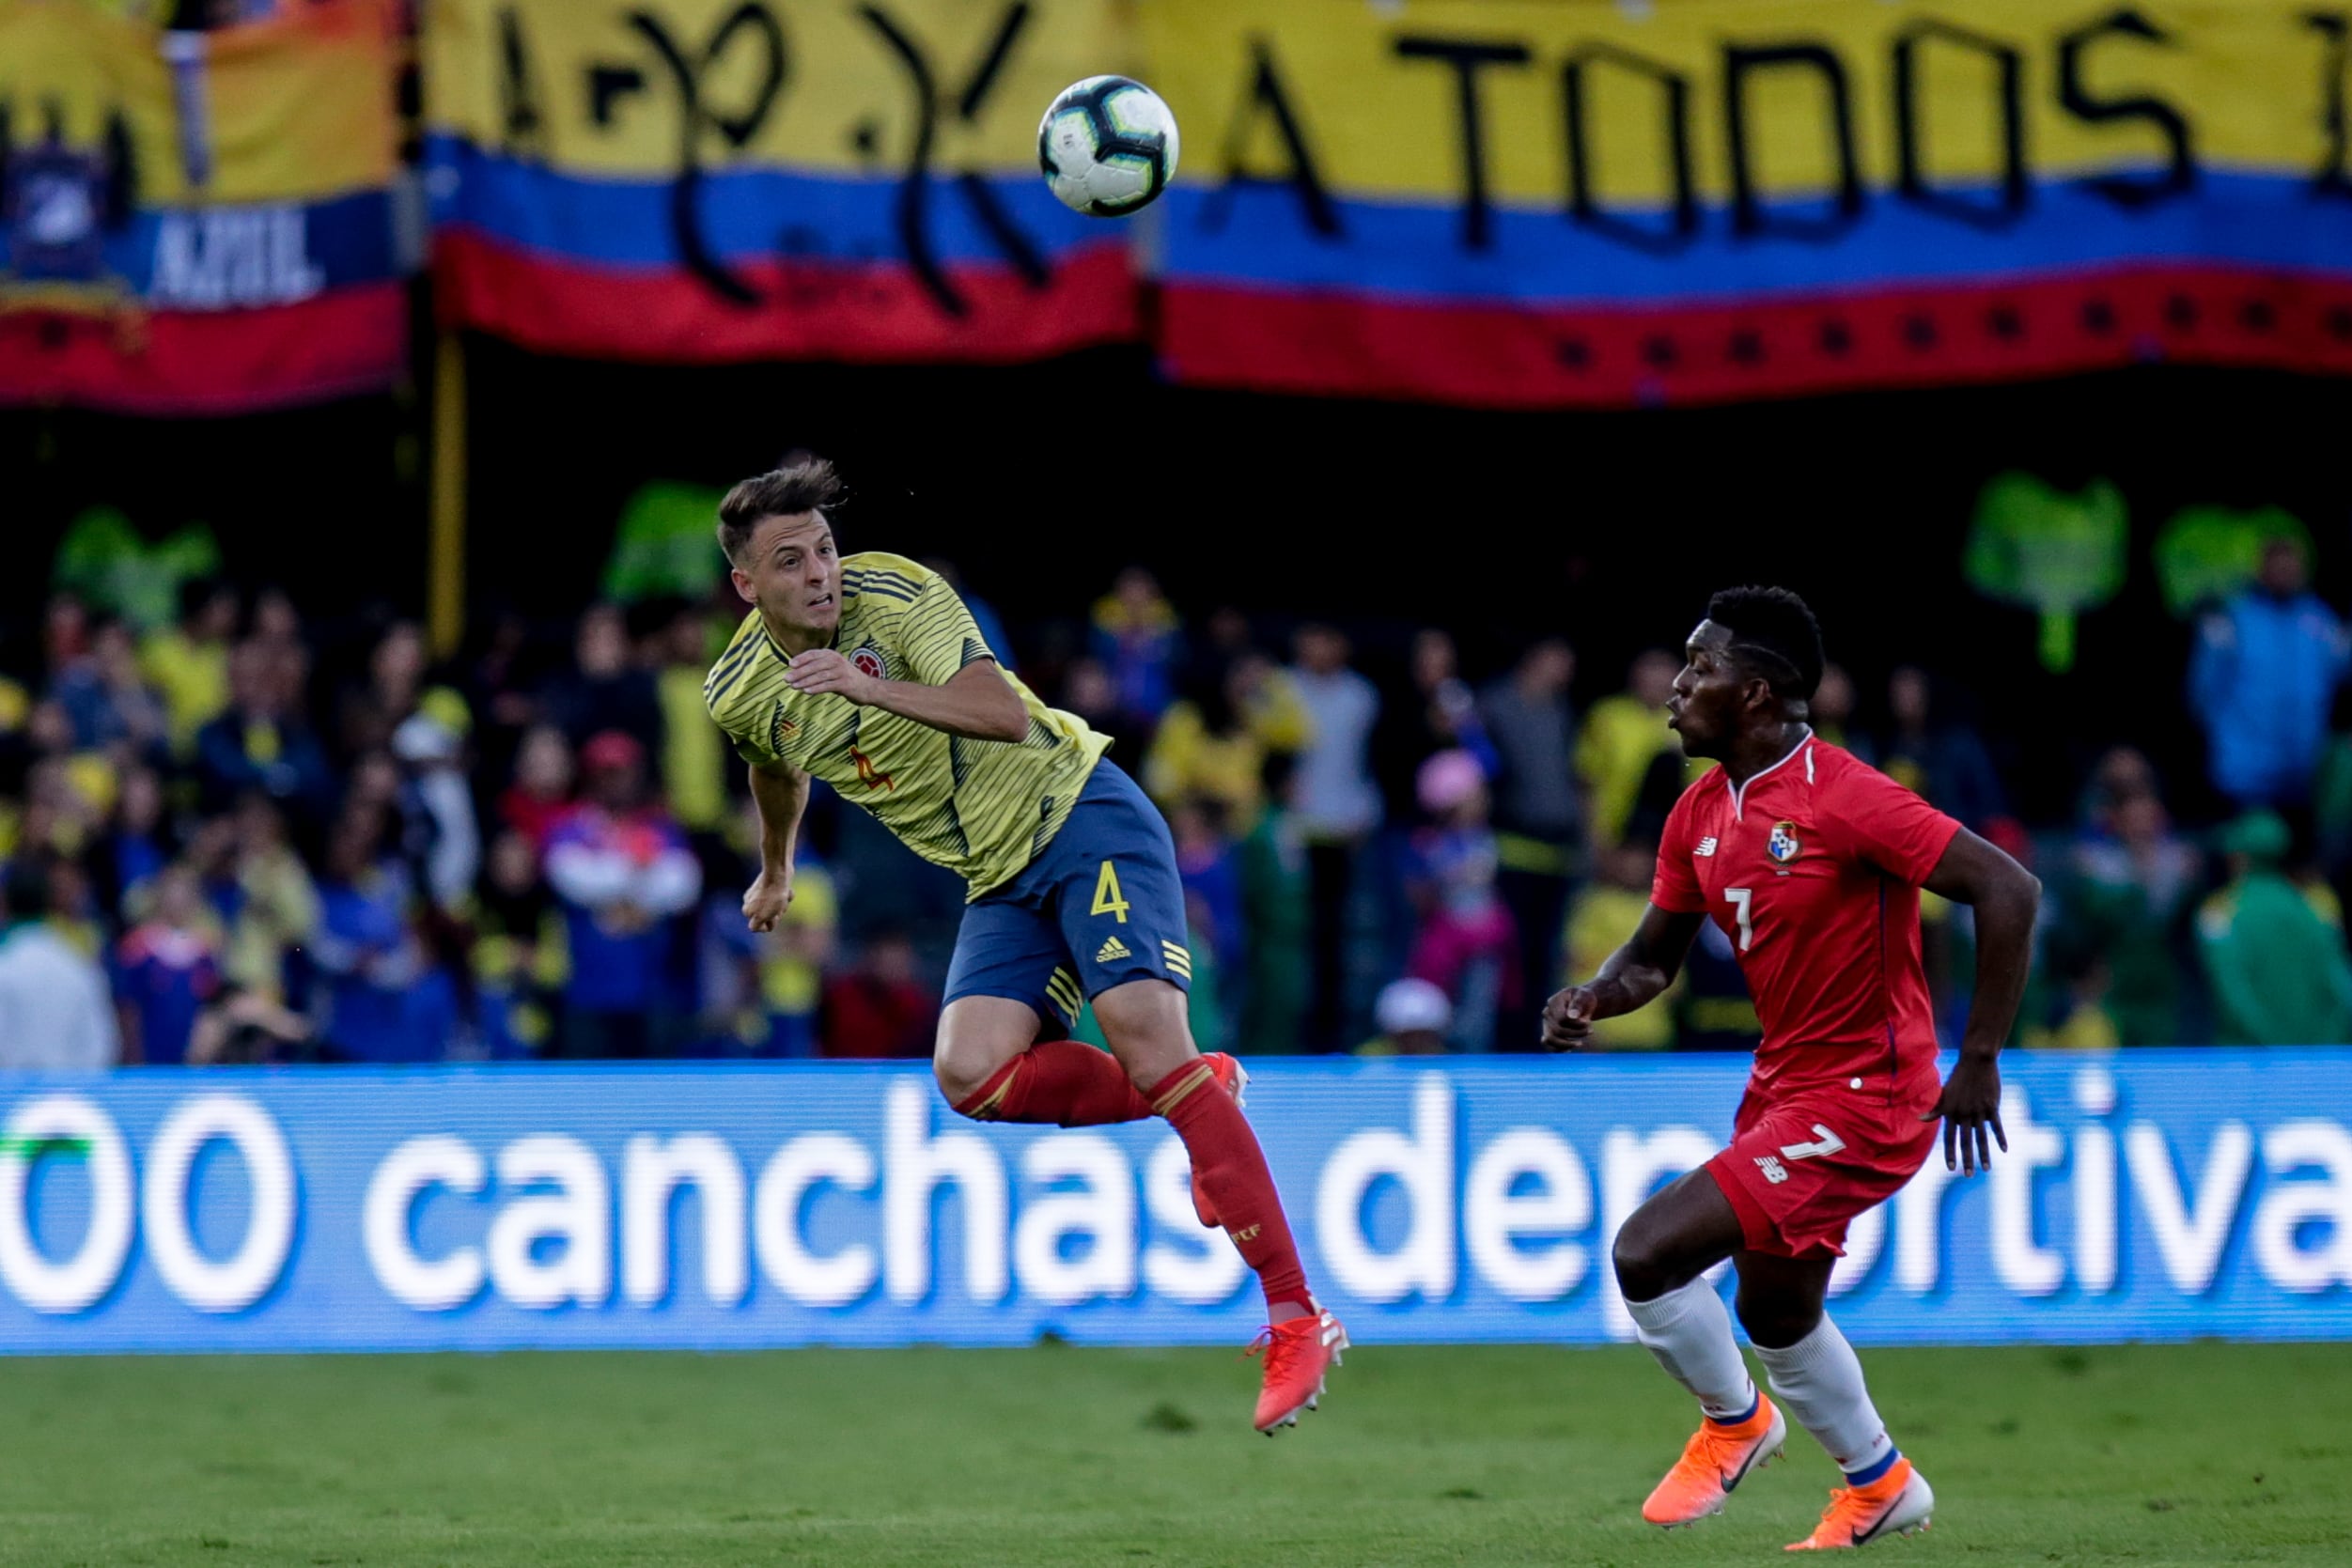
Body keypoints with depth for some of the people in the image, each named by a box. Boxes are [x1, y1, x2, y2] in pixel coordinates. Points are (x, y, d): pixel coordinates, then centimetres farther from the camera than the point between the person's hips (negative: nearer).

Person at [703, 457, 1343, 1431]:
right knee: (972, 1075, -21)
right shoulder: (738, 695, 3)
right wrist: (775, 871, 43)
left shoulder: (895, 595, -15)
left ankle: (1295, 1319, -26)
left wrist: (873, 688, -37)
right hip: (1000, 882, 6)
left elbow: (1008, 713, -28)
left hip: (1079, 813, -6)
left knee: (1142, 1033, -24)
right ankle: (1201, 1096, 5)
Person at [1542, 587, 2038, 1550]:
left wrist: (1979, 1063, -22)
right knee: (1774, 1313, 18)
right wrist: (1591, 999, -9)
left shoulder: (1842, 798, -21)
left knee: (1646, 1253, -15)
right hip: (1782, 1086, 9)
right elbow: (1655, 954, 14)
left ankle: (1732, 1422, 11)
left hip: (1860, 1099, -9)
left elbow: (2009, 891, -23)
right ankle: (1878, 1485, 39)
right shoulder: (1699, 814, 4)